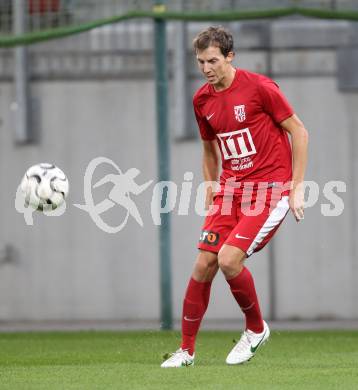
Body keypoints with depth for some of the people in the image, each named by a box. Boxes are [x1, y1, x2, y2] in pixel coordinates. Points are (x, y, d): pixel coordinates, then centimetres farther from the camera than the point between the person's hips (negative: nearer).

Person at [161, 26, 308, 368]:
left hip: (270, 188, -6)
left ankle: (256, 329, 5)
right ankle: (186, 349, 8)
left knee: (229, 259, -20)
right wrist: (210, 187, 13)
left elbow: (298, 131, -5)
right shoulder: (202, 100, 7)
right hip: (231, 188, 6)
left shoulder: (258, 87, -12)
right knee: (204, 264, -3)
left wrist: (297, 187, -8)